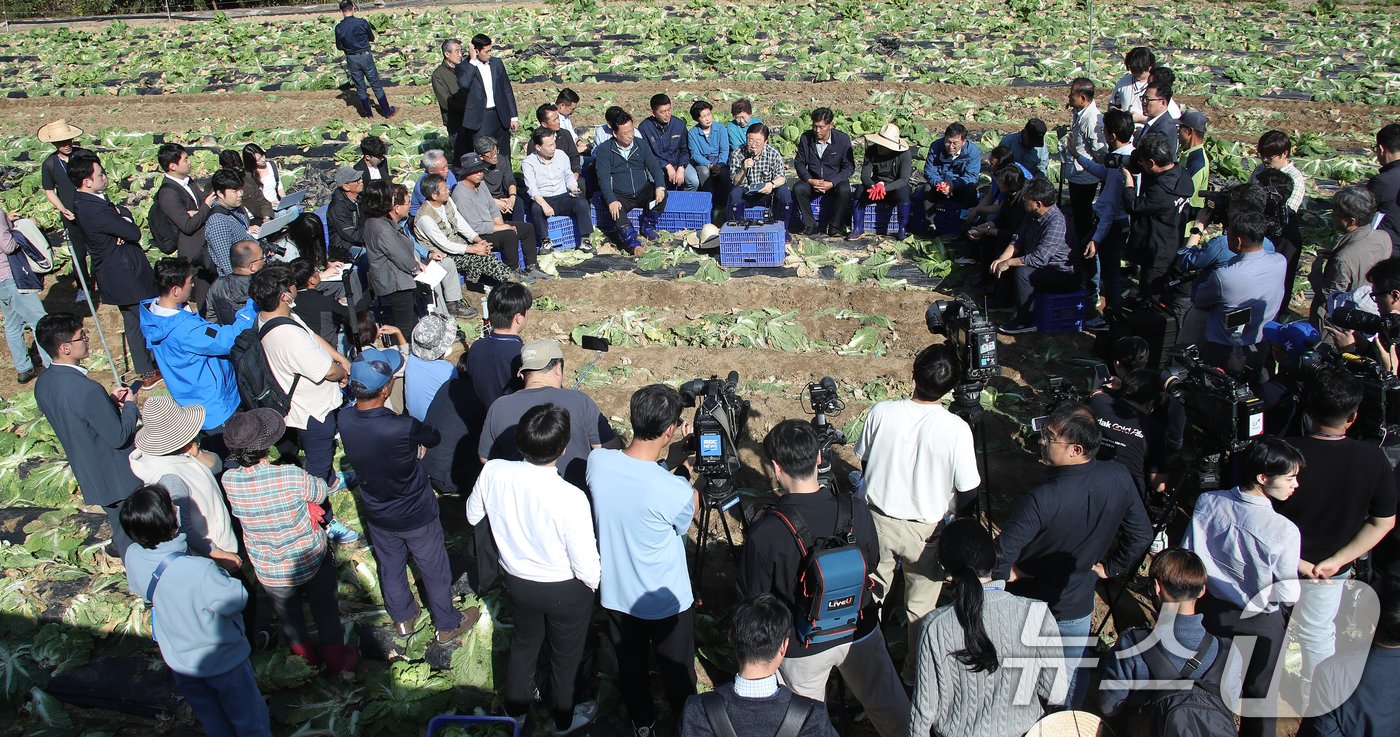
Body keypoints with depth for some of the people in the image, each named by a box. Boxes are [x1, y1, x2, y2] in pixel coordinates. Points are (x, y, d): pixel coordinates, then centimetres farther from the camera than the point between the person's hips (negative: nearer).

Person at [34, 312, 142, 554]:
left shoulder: (43, 384, -5)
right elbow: (118, 437, -25)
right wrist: (130, 405, -10)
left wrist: (109, 400, 3)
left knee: (118, 519, 27)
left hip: (87, 470, 8)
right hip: (116, 475, -8)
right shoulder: (87, 389, -33)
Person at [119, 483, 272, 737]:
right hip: (222, 660, -6)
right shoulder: (199, 571, -40)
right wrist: (222, 573, -10)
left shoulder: (132, 557, -20)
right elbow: (237, 599, -24)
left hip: (178, 661, 6)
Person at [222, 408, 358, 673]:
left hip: (269, 572, 3)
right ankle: (336, 661, 45)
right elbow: (321, 491, -11)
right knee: (326, 614, 24)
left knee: (289, 619, 29)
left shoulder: (229, 481, -21)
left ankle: (306, 657, 53)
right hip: (312, 562, -2)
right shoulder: (291, 476, -31)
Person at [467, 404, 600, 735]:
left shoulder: (493, 472, -24)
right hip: (565, 591, -4)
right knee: (565, 655, 24)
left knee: (524, 642, 32)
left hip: (517, 581, 4)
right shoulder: (571, 498, -36)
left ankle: (515, 709, 55)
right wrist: (593, 583, -2)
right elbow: (586, 567, -24)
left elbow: (472, 516, -1)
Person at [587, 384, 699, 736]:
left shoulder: (597, 461, -21)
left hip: (615, 594, 4)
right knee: (677, 673, 23)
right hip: (666, 602, -4)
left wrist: (669, 449, 0)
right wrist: (689, 470, -2)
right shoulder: (674, 490, -34)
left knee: (630, 666, 28)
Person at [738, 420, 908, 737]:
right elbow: (872, 559, 0)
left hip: (803, 647, -2)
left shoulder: (763, 533, -30)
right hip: (860, 631, 2)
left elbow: (752, 596, -14)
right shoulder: (857, 511, -20)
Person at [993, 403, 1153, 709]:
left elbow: (1002, 553, -33)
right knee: (1073, 671, 26)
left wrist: (1005, 574, -13)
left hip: (1029, 601, -4)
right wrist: (1110, 567, 8)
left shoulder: (1043, 500, -36)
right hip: (1077, 603, 4)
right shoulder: (1120, 479, -19)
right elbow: (1142, 535, -4)